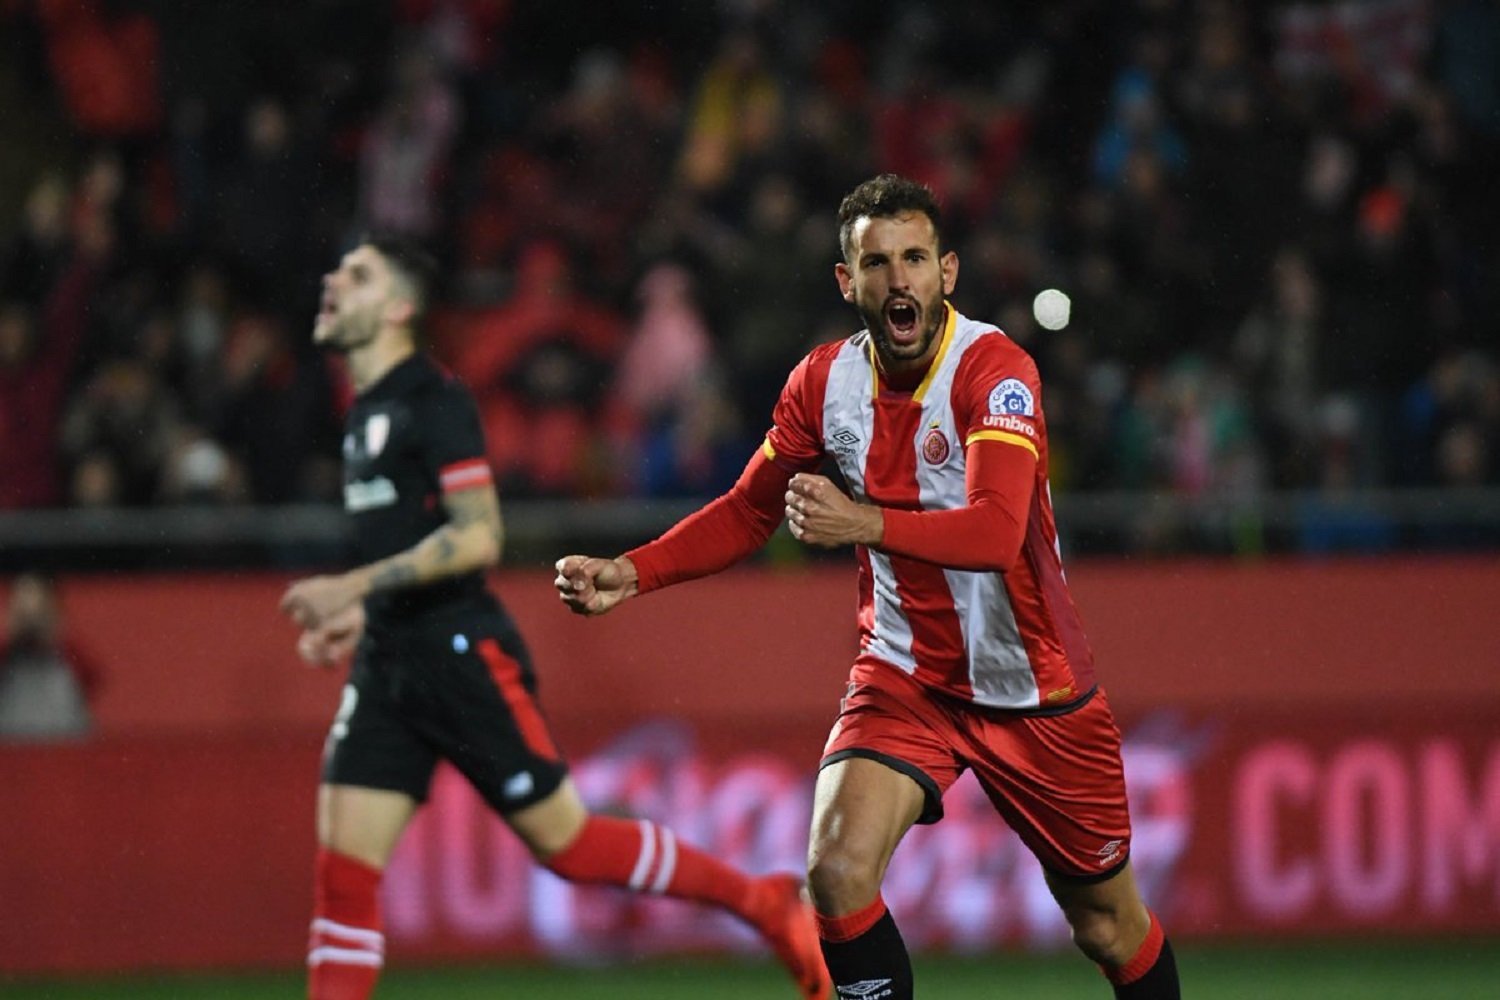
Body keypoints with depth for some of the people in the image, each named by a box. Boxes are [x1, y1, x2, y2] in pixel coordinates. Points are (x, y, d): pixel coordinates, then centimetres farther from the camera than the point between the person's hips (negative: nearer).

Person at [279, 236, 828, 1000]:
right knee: (342, 871, -2)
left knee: (565, 843, 0)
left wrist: (352, 585, -24)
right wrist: (358, 613, 18)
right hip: (388, 662, 8)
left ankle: (769, 903, 15)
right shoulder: (365, 412, 15)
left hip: (461, 657, -8)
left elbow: (477, 537, -20)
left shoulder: (433, 400, -12)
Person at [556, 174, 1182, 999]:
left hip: (1032, 684, -3)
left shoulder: (995, 371, -21)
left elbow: (996, 531, -36)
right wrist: (631, 574, -3)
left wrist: (864, 524, -49)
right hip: (904, 675, 3)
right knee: (837, 869, -23)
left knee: (1108, 924, 8)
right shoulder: (825, 380, -5)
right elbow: (748, 511, 10)